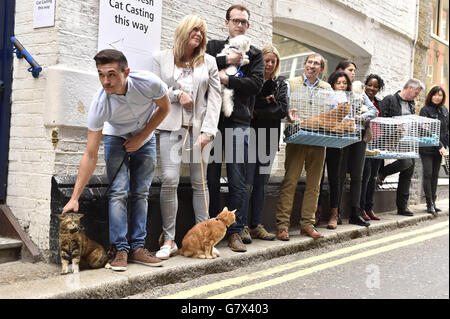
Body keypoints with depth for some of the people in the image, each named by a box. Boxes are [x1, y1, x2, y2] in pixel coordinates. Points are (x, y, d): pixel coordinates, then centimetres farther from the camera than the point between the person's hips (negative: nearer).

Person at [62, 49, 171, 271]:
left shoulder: (149, 83, -33)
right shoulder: (99, 105, -33)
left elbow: (164, 108, -9)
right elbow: (90, 155, -29)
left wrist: (141, 137, -15)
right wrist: (75, 198, -31)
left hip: (145, 137, 2)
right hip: (116, 138, -1)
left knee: (141, 193, 0)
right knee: (118, 192, -15)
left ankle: (137, 248, 5)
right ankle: (120, 249, -8)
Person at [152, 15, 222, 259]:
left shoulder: (208, 62, 12)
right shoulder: (162, 58, 10)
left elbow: (214, 98, 5)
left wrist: (207, 131, -6)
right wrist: (177, 94, -8)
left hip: (199, 127, 2)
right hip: (171, 126, -1)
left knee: (199, 182, 4)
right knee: (169, 180, -12)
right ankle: (169, 240, -3)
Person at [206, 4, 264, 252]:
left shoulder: (254, 55, 15)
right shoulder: (213, 47, 16)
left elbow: (256, 83, -2)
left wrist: (227, 80, -11)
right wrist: (226, 61, -9)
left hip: (239, 122, 0)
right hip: (212, 120, 1)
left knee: (237, 181, 0)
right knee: (211, 178, 4)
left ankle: (235, 232, 7)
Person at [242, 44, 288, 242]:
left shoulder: (281, 84, 14)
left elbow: (283, 109, -1)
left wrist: (258, 111, -9)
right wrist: (268, 102, -16)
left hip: (269, 138, 5)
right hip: (249, 136, -5)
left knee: (261, 183, 9)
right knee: (247, 182, -8)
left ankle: (256, 225, 15)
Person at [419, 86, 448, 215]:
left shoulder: (444, 110, 12)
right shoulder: (425, 110, -7)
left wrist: (445, 145, 2)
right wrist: (439, 146, -17)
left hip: (439, 149, 6)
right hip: (427, 148, -6)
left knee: (435, 175, 9)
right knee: (428, 174, -5)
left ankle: (433, 202, 15)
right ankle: (429, 203, -1)